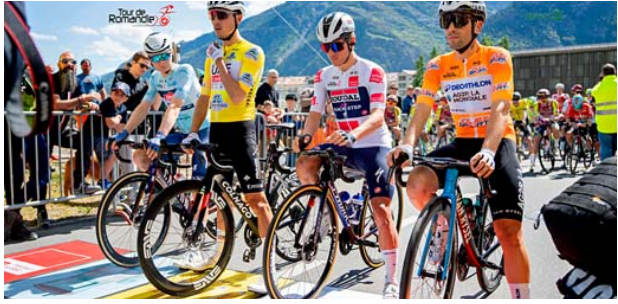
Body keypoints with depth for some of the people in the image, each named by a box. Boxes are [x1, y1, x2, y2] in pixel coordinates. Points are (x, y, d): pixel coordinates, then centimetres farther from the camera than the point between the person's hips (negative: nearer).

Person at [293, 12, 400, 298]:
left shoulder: (372, 72, -11)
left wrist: (353, 134, -41)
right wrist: (304, 136, -21)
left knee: (380, 210, -12)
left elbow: (377, 116, -22)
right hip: (345, 145, 5)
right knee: (304, 164, -22)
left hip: (374, 145, -5)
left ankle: (392, 279, 1)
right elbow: (315, 114, 0)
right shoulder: (324, 76, 5)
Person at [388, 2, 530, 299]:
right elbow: (422, 110, -9)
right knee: (417, 184, -25)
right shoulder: (437, 66, 1)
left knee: (509, 231, -13)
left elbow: (500, 109, -22)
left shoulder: (497, 58, -9)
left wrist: (488, 151, -40)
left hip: (498, 142, -3)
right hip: (463, 142, 3)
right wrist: (408, 144, -29)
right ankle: (442, 225, 6)